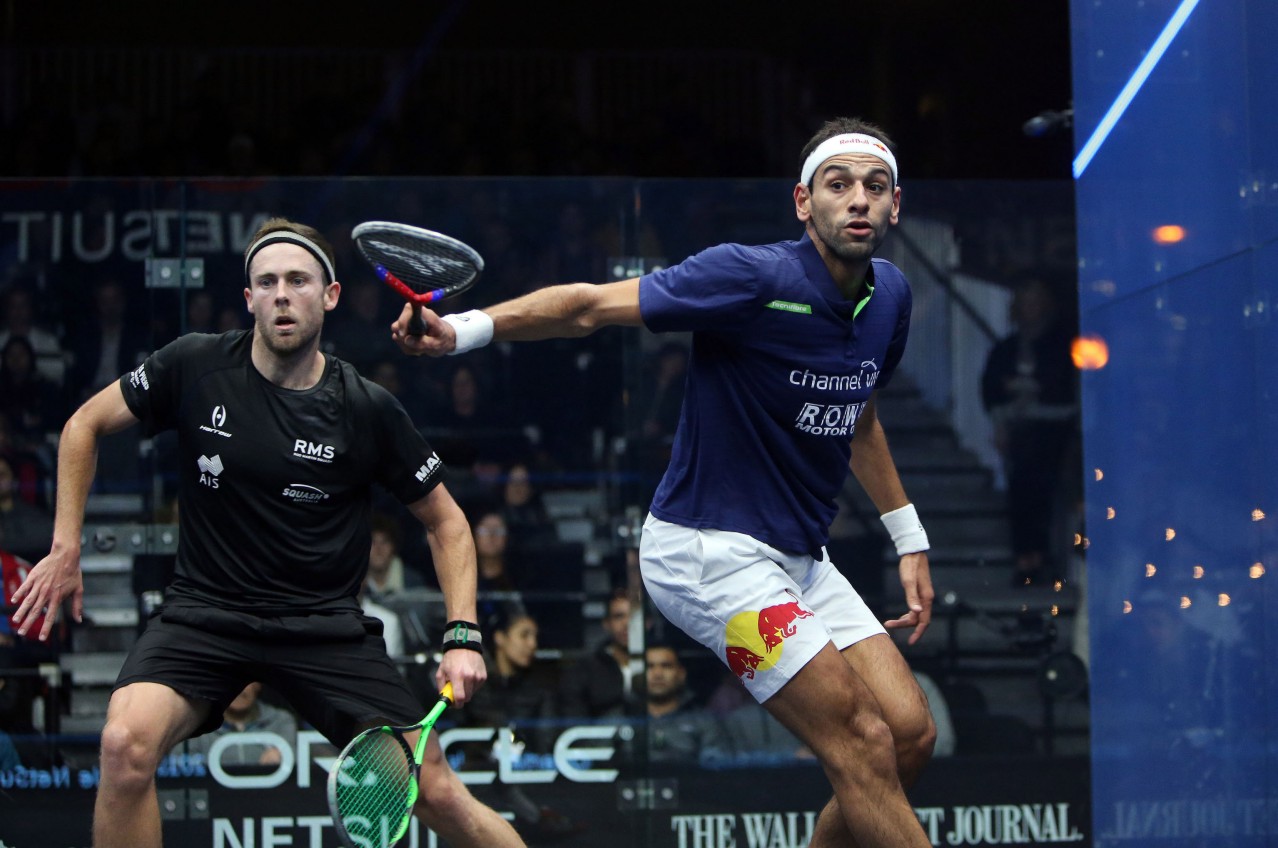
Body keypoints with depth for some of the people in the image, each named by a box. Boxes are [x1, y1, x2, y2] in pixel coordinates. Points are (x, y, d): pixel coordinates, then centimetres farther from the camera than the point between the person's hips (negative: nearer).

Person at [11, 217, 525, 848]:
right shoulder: (195, 366, -5)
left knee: (437, 794, -9)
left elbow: (444, 520, 6)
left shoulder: (367, 410, -6)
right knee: (126, 746, -29)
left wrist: (462, 637, -7)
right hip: (204, 609, 0)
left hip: (325, 624, 0)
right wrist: (65, 549, 5)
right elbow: (85, 426, 11)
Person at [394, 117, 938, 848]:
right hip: (711, 550, -8)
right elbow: (593, 304, -21)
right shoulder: (753, 279, -19)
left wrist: (909, 539, 22)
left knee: (910, 737, 2)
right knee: (863, 744, -15)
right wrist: (464, 329, -34)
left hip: (799, 559, 8)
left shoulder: (890, 295, 4)